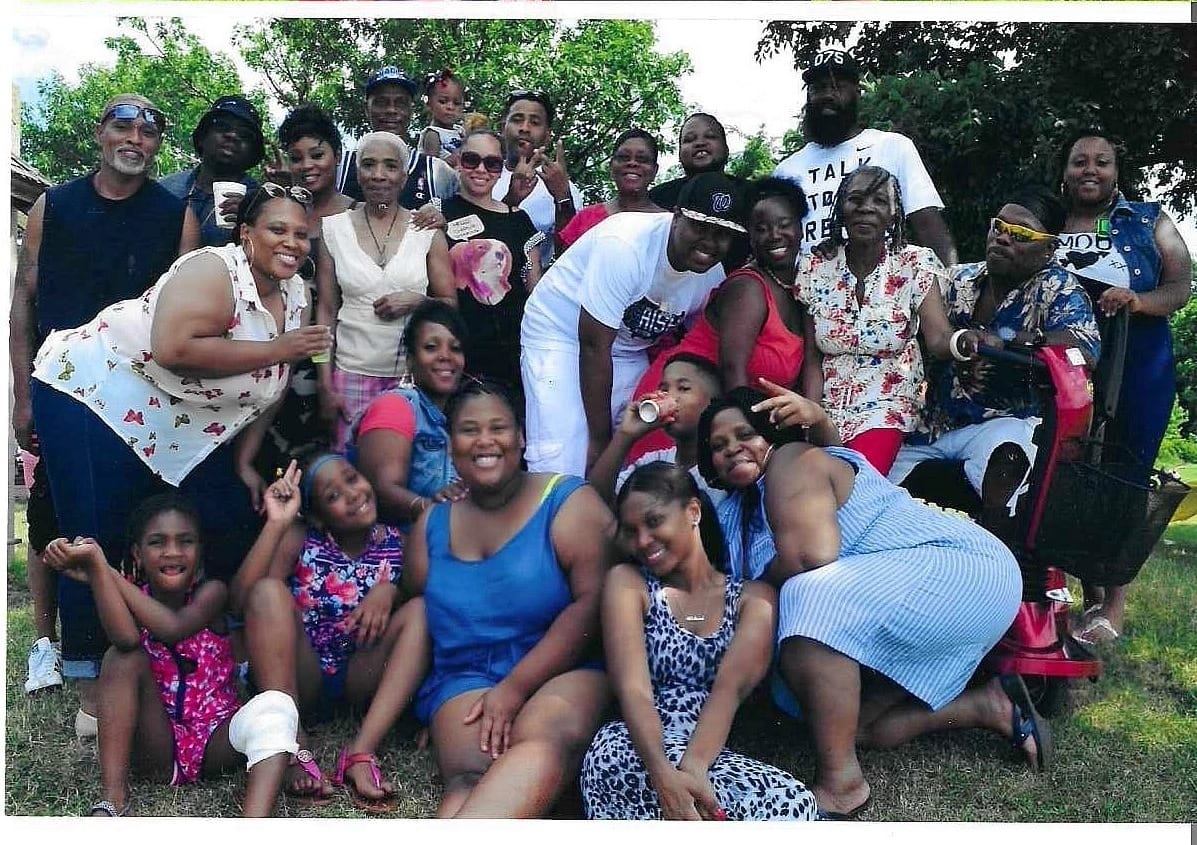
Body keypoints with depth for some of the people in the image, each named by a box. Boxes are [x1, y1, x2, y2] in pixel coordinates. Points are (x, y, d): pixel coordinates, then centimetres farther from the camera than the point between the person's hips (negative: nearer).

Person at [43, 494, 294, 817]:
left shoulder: (211, 592, -4)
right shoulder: (132, 598, -1)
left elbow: (172, 629, -27)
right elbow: (126, 638, -26)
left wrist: (106, 568, -22)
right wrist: (95, 566, -32)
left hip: (215, 740, -1)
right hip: (158, 746, 1)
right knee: (124, 658, -21)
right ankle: (112, 798, -26)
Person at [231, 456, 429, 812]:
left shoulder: (396, 543, -1)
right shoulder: (300, 539, -6)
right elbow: (240, 601, -18)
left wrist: (389, 592, -23)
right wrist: (276, 524, -26)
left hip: (360, 680, 2)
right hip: (296, 680, -1)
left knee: (422, 610, -20)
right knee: (268, 590, -25)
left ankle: (361, 751, -31)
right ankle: (294, 751, -31)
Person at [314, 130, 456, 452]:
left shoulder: (427, 230, 2)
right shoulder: (333, 228, 3)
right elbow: (326, 311, 4)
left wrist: (415, 302, -14)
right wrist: (326, 385, -1)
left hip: (413, 373, 0)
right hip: (353, 374, 0)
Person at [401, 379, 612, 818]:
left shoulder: (569, 502, 1)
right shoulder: (432, 523, 15)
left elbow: (592, 601, -10)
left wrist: (515, 688, -16)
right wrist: (436, 714, 5)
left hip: (564, 671, -3)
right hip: (465, 679, 3)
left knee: (544, 745, -39)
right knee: (468, 779, -31)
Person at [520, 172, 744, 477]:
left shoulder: (715, 274, -9)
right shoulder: (625, 245, -29)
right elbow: (594, 346, -26)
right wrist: (600, 438, -21)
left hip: (628, 349, 6)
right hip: (559, 334, -6)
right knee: (562, 469, -17)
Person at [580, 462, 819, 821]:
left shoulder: (754, 596, 12)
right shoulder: (627, 582, 10)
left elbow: (730, 687, -7)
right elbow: (632, 688, -6)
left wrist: (691, 768, -27)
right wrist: (664, 775, -26)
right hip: (637, 751, -3)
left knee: (793, 800, -31)